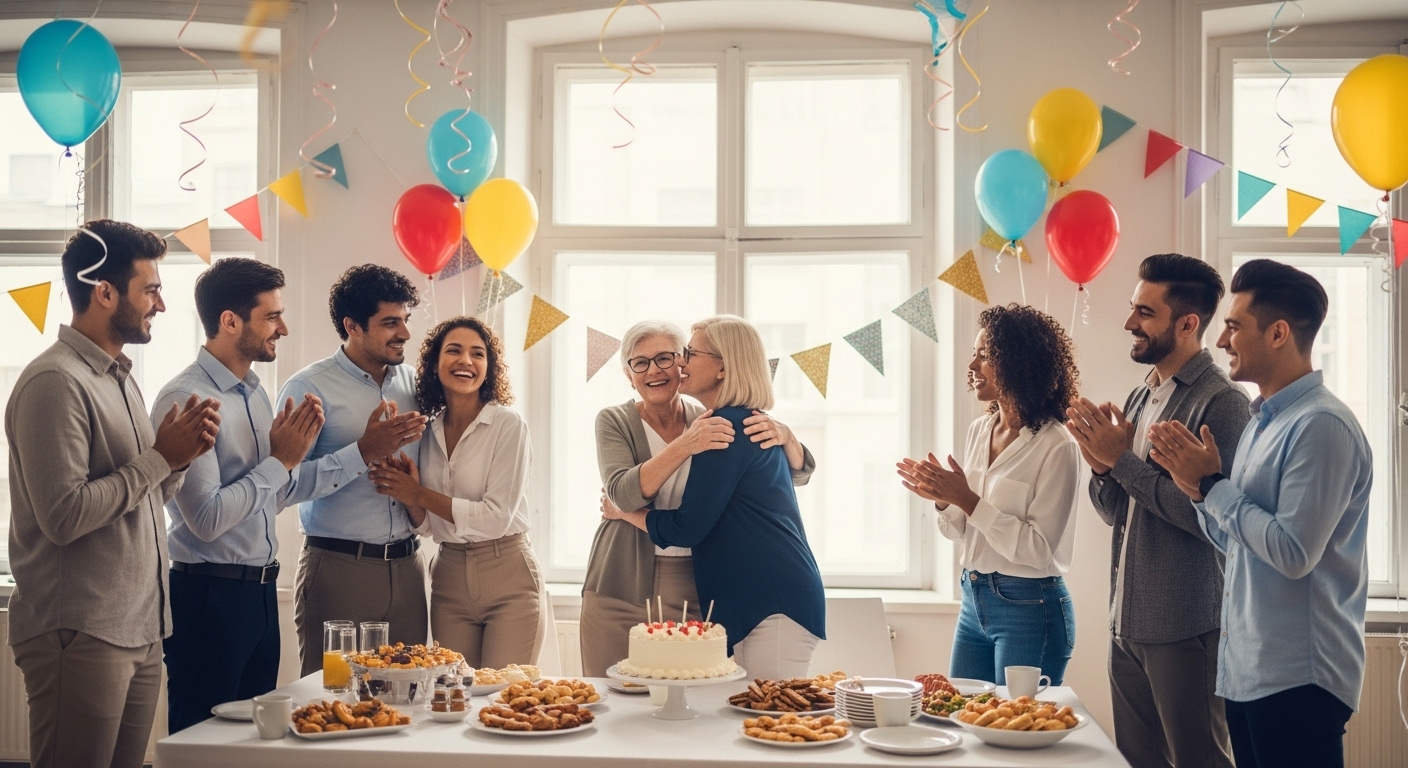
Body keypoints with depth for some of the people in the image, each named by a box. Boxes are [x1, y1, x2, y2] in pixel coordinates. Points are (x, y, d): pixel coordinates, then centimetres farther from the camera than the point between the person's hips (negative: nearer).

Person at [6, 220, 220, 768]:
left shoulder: (119, 378, 16)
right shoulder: (55, 382, -14)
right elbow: (64, 516, -21)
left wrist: (179, 456, 0)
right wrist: (160, 457, -14)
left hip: (140, 632, 9)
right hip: (81, 635, -9)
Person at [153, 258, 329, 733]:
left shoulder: (255, 394, 11)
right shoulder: (186, 399, -16)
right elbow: (207, 519, -22)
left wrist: (294, 451, -1)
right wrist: (279, 459, -14)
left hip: (259, 591, 8)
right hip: (208, 597, -8)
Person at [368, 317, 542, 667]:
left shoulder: (508, 425, -10)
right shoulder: (429, 431, 6)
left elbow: (497, 518, -16)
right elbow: (426, 525, 8)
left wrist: (420, 496, -13)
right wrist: (407, 492, -12)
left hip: (506, 578, -5)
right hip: (449, 579, 5)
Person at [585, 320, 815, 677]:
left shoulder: (711, 423, 6)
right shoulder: (614, 422, 1)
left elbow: (798, 474, 7)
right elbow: (622, 493, -17)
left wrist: (784, 436, -15)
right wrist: (684, 446, -27)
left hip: (695, 594, 1)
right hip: (622, 594, -1)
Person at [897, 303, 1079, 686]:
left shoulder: (1055, 446, -15)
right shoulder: (980, 430, 7)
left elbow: (1039, 549, -20)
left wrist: (968, 500, -23)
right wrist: (943, 499, -7)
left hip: (1029, 607, -7)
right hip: (974, 599, 7)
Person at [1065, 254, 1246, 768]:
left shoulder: (1220, 402, -14)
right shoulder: (1141, 397, 13)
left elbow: (1210, 516, -23)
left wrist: (1122, 460, -17)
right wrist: (1100, 462, -6)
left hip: (1184, 630, -8)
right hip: (1127, 624, 8)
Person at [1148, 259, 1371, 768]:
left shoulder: (1320, 425, -16)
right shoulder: (1262, 421, 13)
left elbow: (1293, 553, -22)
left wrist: (1213, 484, -14)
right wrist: (1197, 487, -2)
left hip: (1296, 681, -9)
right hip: (1246, 671, 9)